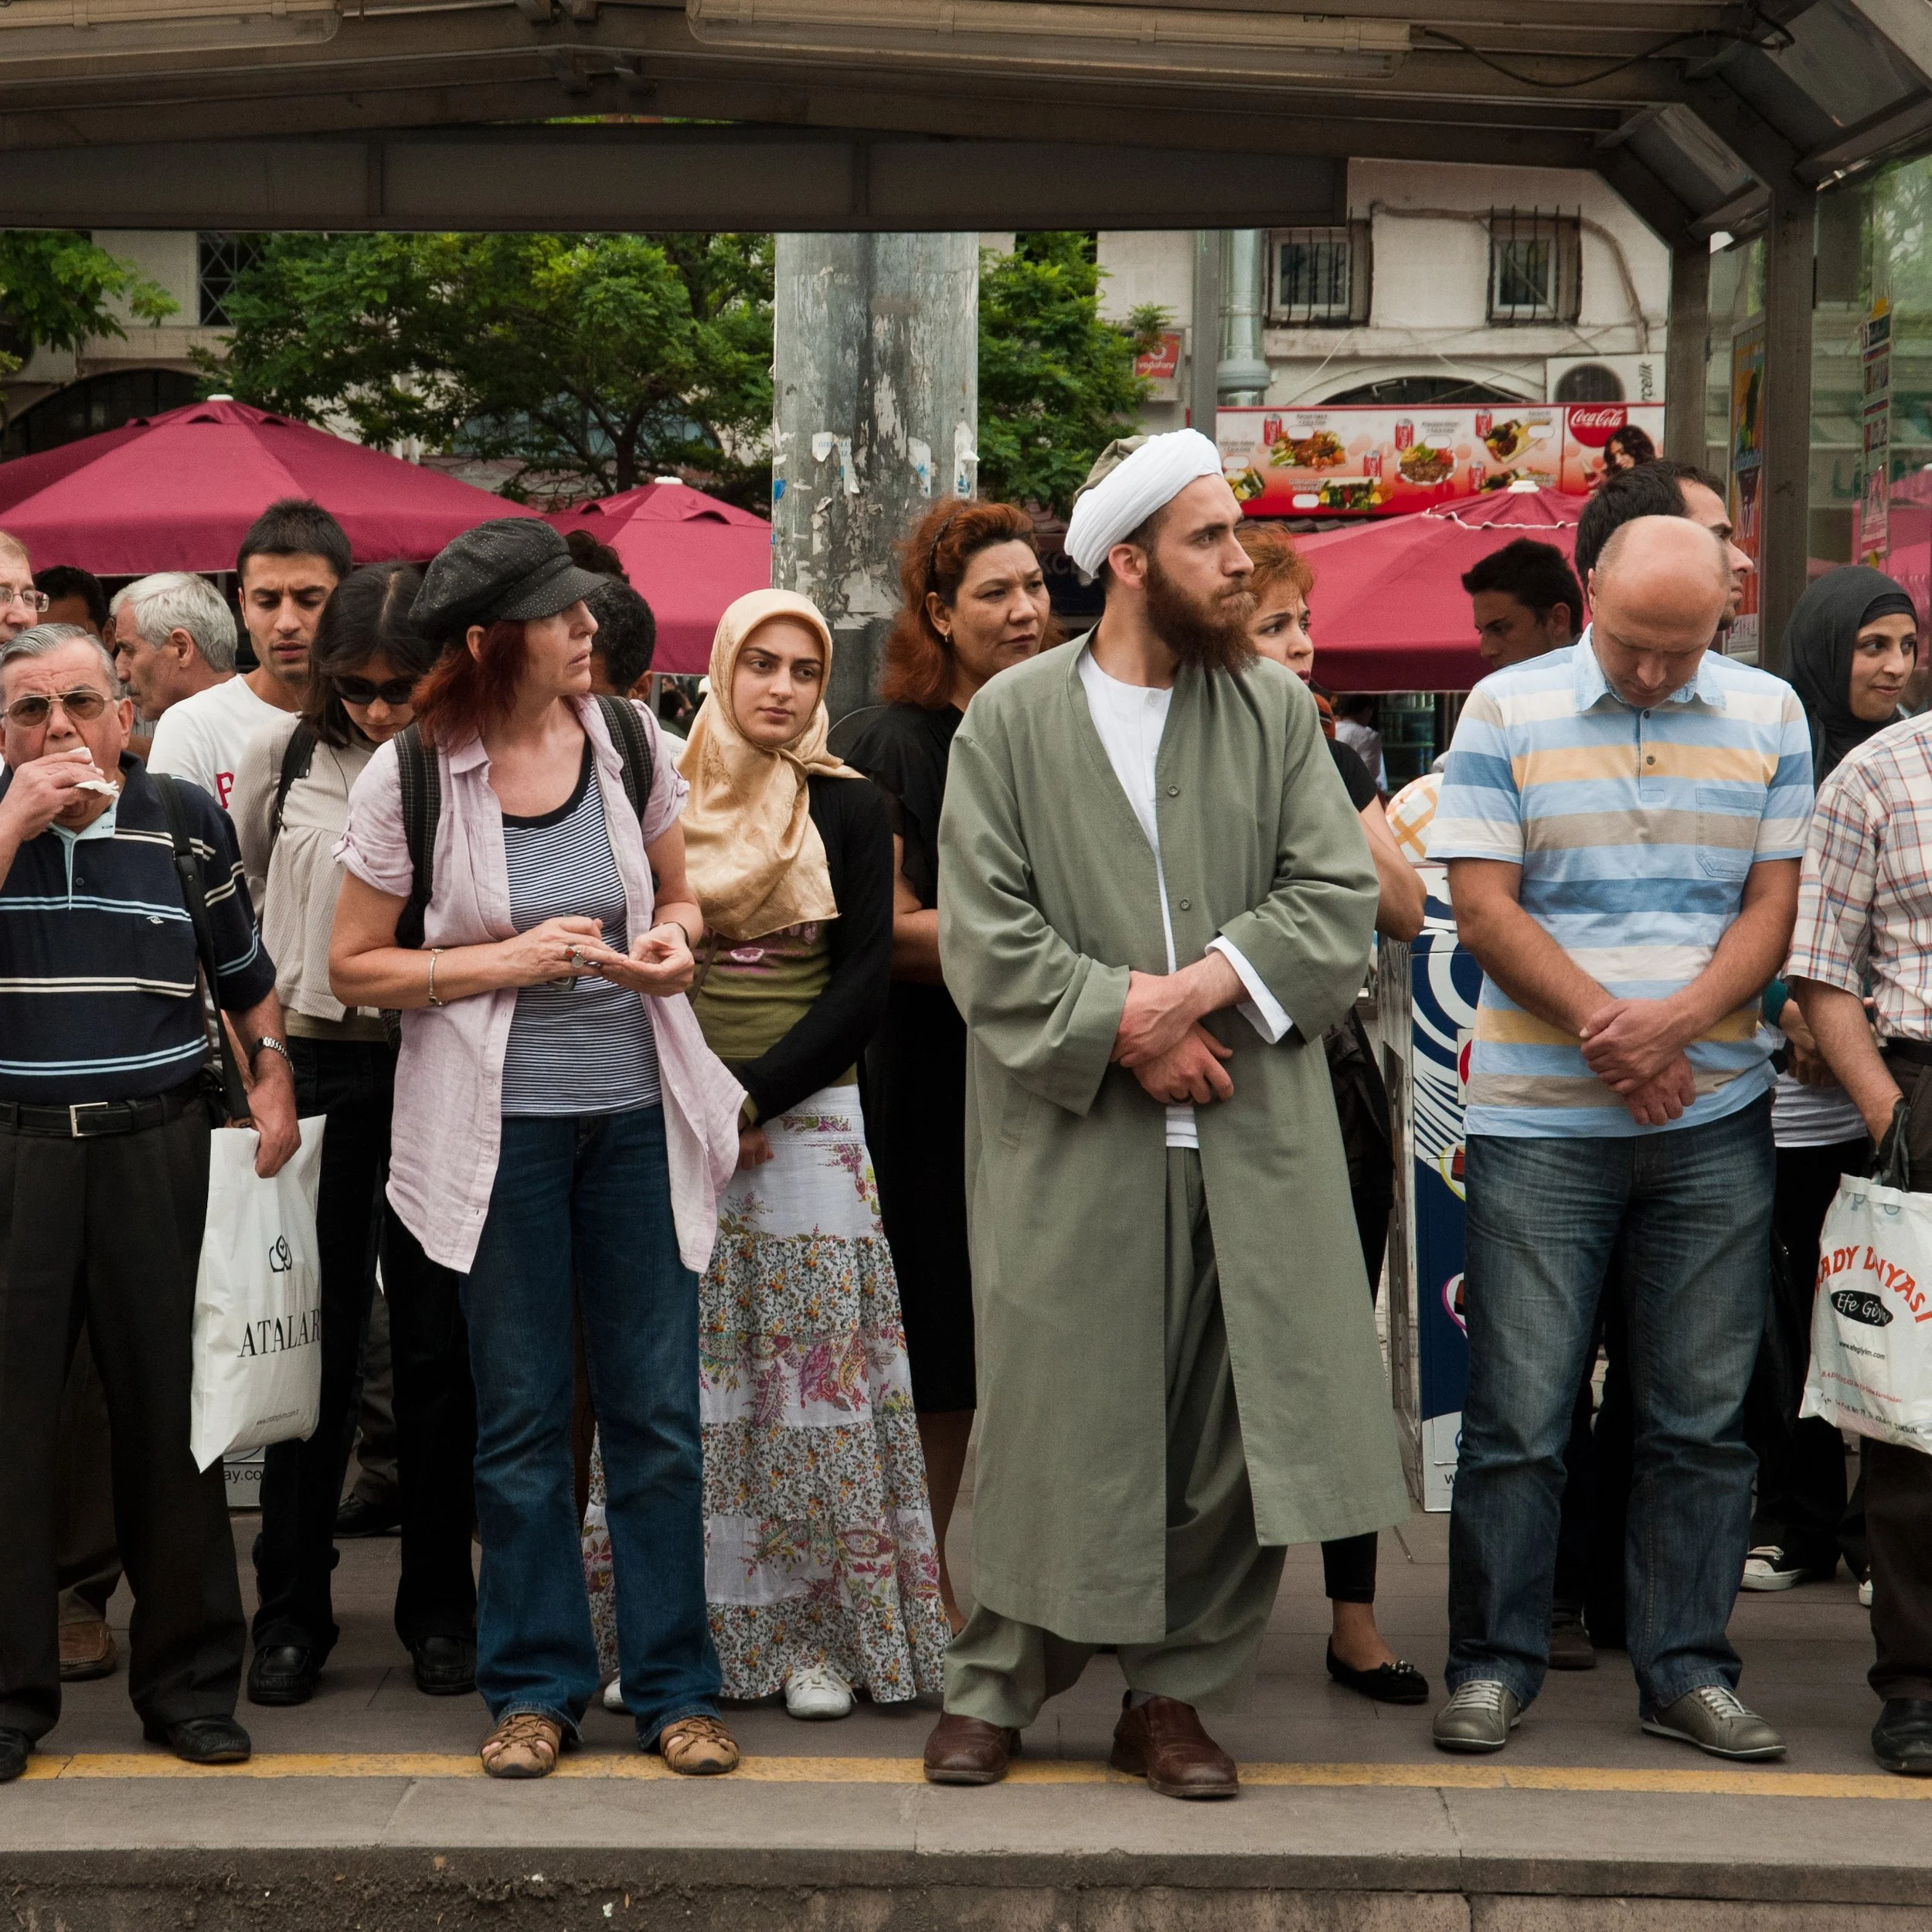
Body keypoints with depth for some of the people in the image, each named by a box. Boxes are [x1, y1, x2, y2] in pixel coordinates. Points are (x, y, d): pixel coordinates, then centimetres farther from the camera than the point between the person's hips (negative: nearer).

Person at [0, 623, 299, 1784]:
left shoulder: (187, 819, 8)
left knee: (172, 1411, 5)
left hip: (158, 1151, 1)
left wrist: (274, 1076, 2)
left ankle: (189, 1679, 17)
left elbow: (247, 970, 16)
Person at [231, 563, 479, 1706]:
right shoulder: (284, 757, 3)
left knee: (440, 1342, 6)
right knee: (316, 1342, 5)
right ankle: (292, 1612, 15)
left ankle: (441, 1607, 18)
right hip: (315, 1065, 1)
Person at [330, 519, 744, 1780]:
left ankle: (676, 1683, 17)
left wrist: (673, 942, -8)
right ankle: (537, 1685, 21)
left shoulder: (627, 739, 1)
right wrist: (508, 961, -14)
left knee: (659, 1412, 5)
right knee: (522, 1420, 7)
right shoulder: (411, 777, -8)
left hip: (637, 1112, 2)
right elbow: (355, 967, -3)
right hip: (498, 1124, -2)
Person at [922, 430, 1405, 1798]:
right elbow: (984, 932, -4)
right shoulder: (1014, 719, 2)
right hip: (1075, 1136, -2)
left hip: (1253, 1139, 2)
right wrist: (1122, 1024, -13)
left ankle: (1176, 1696, 18)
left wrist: (1207, 987, -13)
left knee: (1238, 1420, 2)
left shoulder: (1277, 709, 9)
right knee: (1057, 1424, 3)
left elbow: (1341, 896, 1)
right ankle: (999, 1686, 19)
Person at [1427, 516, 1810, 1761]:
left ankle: (1688, 1669, 15)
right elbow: (1484, 906, -4)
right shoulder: (1508, 711, 1)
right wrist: (1608, 1029, -12)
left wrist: (1674, 1021, -13)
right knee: (1518, 1412, 0)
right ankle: (1495, 1664, 11)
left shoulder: (1770, 717, 8)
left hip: (1717, 1117, 2)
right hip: (1540, 1115, -2)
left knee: (1704, 1413, 6)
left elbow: (1776, 905, 4)